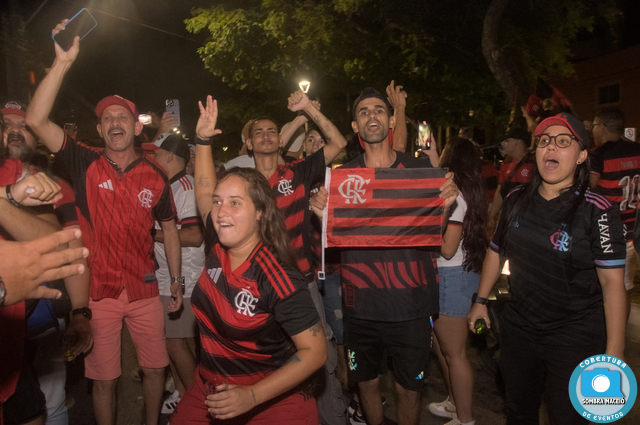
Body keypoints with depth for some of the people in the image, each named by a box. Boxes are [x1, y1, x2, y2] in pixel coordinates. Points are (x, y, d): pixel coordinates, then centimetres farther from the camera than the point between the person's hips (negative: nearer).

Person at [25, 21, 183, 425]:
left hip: (144, 289, 2)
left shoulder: (155, 174, -1)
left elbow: (169, 228, 7)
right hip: (98, 290, -1)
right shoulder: (86, 164, -5)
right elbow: (37, 120, -17)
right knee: (104, 377, 11)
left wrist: (177, 281, 5)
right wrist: (64, 61, -24)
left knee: (156, 367, 14)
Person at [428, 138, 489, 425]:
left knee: (454, 353, 4)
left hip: (452, 278, -9)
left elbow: (447, 249, -22)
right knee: (441, 344, 22)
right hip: (459, 274, 9)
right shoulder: (466, 194, 8)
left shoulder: (454, 195, -19)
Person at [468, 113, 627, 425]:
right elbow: (496, 252, 12)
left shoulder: (597, 212, -14)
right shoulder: (516, 200, 1)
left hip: (575, 340, -4)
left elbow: (612, 282, -16)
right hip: (517, 330, 5)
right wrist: (480, 300, 14)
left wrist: (614, 354, -18)